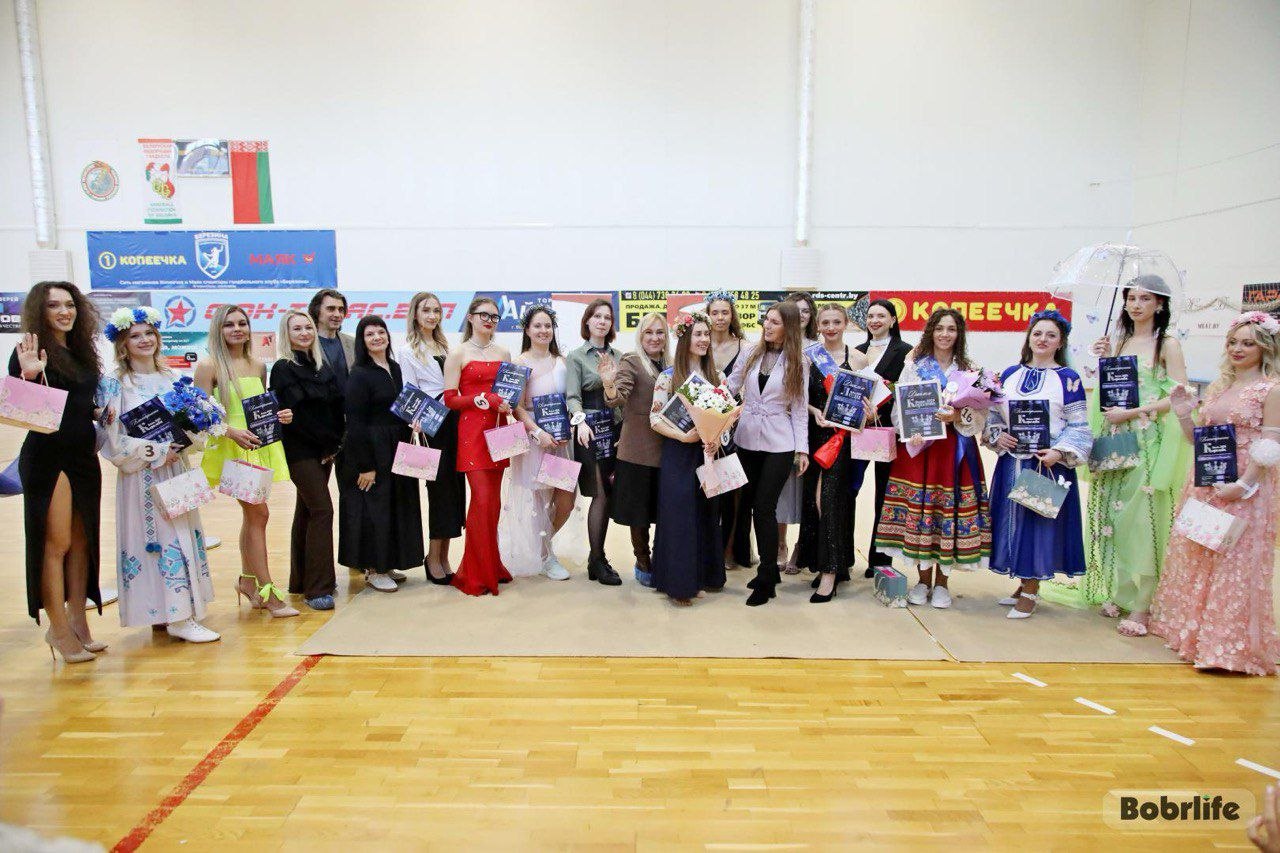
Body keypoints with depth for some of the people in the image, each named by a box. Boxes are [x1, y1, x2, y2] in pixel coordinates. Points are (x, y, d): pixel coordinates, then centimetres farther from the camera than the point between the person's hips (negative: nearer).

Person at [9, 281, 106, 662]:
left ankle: (78, 621, 22)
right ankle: (59, 629, 10)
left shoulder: (81, 351, 12)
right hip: (47, 459, -7)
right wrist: (30, 376, -30)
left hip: (84, 456, 7)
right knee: (56, 543, -1)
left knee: (81, 541, 12)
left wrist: (100, 413, 2)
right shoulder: (30, 351, -9)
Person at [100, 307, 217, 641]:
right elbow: (114, 439, -12)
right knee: (159, 536, -6)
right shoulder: (117, 385, -6)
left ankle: (174, 610, 19)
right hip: (143, 475, -6)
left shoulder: (170, 379, 10)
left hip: (175, 468, 6)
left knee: (182, 533, 8)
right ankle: (178, 618, -2)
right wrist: (156, 452, -18)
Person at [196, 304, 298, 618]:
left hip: (259, 447, 6)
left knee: (251, 515, 14)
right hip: (230, 449, -6)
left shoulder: (258, 366, 10)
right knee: (259, 513, -9)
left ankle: (247, 581, 29)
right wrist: (231, 432, -24)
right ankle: (267, 591, -1)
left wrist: (280, 416, 0)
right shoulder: (209, 365, -7)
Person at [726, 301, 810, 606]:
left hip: (779, 444, -4)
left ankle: (765, 580, 7)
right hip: (747, 439, 4)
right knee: (747, 503, 7)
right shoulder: (750, 354, 6)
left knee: (764, 507, -6)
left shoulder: (798, 362, 0)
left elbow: (800, 408, 0)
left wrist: (802, 449, -4)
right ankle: (769, 568, 24)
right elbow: (729, 389, 8)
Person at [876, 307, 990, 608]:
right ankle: (923, 580, 16)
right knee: (918, 509, 1)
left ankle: (941, 582, 15)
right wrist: (911, 433, -15)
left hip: (956, 449, 0)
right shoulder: (914, 366, 7)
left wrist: (958, 417, -17)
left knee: (950, 511, 0)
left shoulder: (969, 370, 7)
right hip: (917, 446, 0)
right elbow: (898, 407, 1)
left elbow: (980, 417, 2)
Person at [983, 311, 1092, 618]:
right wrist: (997, 436, -4)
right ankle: (1024, 583, 24)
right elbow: (994, 413, 15)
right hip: (1012, 461, 4)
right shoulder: (1010, 374, 10)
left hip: (1049, 463, -4)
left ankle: (1031, 592, 13)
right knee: (1014, 519, 9)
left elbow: (1078, 425, -3)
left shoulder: (1068, 378, -1)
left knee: (1040, 521, 0)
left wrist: (1059, 452, -17)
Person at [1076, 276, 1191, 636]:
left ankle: (1141, 606, -3)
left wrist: (1133, 413, -14)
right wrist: (1104, 361, 2)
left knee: (1141, 519, -8)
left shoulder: (1168, 345, -1)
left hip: (1148, 442, -5)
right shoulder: (1118, 342, 14)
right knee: (1111, 515, 6)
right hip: (1113, 438, 6)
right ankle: (1116, 593, 18)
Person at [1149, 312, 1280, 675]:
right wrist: (1183, 413, -1)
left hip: (1243, 488, -7)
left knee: (1234, 562, -3)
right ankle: (1193, 629, 26)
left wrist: (1244, 484, -20)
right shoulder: (1217, 387, 14)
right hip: (1204, 484, 7)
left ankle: (1228, 644, 7)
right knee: (1193, 554, 12)